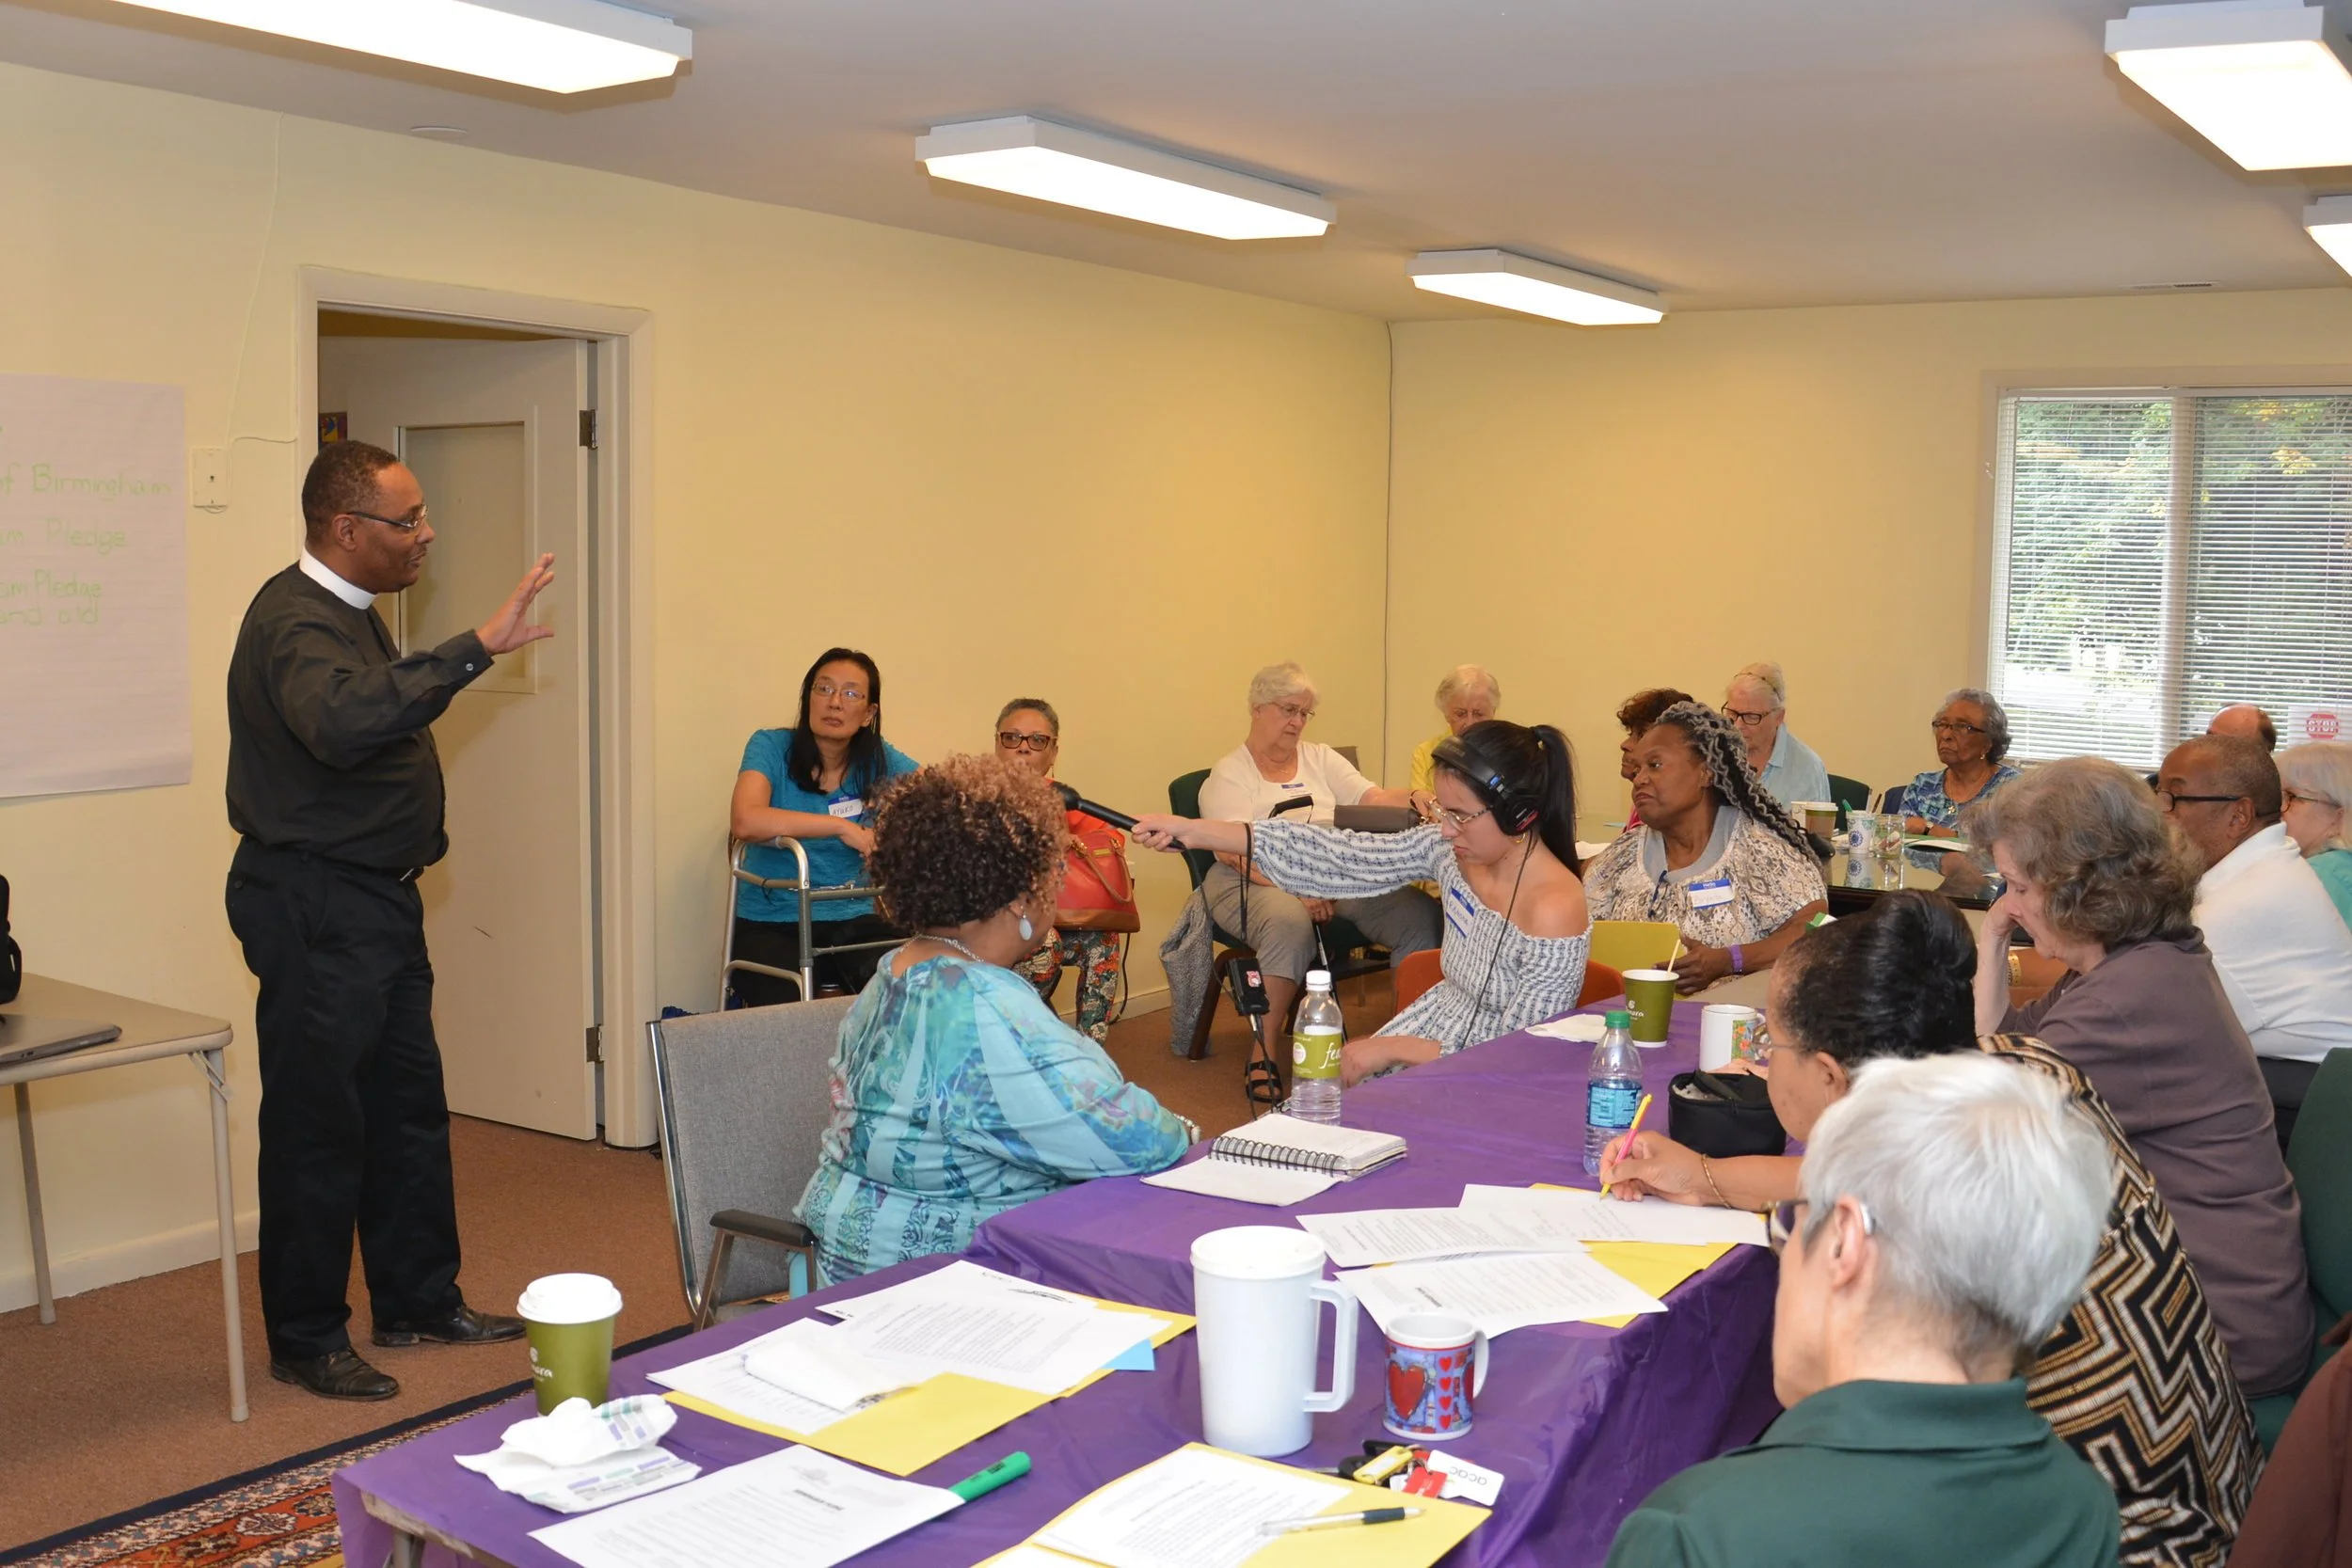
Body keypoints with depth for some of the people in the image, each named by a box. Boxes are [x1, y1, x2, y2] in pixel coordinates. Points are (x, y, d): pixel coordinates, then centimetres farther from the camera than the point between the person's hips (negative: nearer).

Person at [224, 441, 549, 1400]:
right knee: (318, 1124, 0)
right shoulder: (293, 620, -20)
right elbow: (342, 720, -42)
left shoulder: (346, 612, 14)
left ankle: (420, 1302, 28)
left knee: (409, 1107, 16)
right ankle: (306, 1341, 14)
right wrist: (474, 650, -44)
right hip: (314, 909, -10)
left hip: (375, 901, 10)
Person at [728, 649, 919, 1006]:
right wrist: (842, 827, -24)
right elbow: (745, 821, -24)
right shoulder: (772, 747, -7)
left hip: (852, 921, 3)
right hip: (772, 923, -3)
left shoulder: (879, 759, 3)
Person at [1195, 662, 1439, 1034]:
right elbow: (1236, 851, -12)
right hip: (1255, 883, -5)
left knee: (1420, 913, -18)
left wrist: (1414, 800, -18)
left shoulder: (1321, 759, 18)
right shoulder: (1230, 773, 2)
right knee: (1290, 924, -40)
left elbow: (1373, 800, 5)